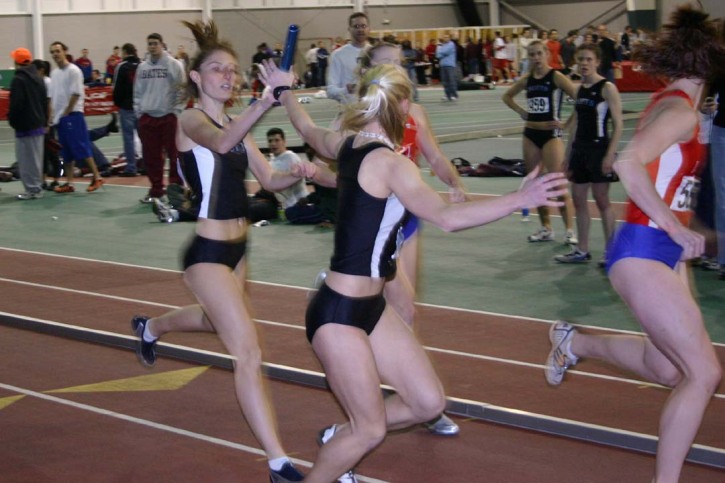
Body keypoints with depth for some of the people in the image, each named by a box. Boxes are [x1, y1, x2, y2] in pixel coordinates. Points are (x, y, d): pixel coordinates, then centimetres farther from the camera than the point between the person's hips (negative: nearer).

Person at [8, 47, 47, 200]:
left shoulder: (18, 79, -14)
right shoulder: (38, 78, 10)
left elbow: (16, 103, -19)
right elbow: (45, 101, 14)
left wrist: (12, 119, -5)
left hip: (25, 125, -8)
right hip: (39, 124, 8)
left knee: (27, 158, -4)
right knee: (36, 157, 14)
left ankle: (32, 189, -5)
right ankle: (37, 187, 19)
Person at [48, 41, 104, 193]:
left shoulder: (73, 71, -10)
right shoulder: (54, 73, 13)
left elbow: (76, 94, -14)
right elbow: (53, 96, 16)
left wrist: (66, 112, -12)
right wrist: (53, 115, 8)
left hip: (73, 115, -8)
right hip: (59, 117, 8)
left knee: (82, 148, -8)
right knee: (67, 152, 9)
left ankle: (97, 177, -2)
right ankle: (69, 183, 11)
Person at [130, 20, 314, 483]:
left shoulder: (237, 125, 11)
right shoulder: (192, 120, -14)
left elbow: (269, 179, 8)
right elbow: (221, 142, -37)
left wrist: (297, 173, -15)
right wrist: (268, 100, -52)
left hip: (236, 246, 9)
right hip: (206, 250, -9)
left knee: (217, 321, 34)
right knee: (249, 353, -14)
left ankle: (150, 327, 63)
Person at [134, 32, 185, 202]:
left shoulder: (173, 65, -3)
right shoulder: (142, 67, 11)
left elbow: (181, 90, -4)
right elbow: (138, 92, 15)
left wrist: (177, 112, -10)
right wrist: (138, 111, 7)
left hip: (169, 116, -4)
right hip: (147, 116, 4)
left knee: (174, 154, -2)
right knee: (151, 156, 7)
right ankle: (156, 190, 16)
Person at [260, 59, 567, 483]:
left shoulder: (347, 144, 6)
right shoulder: (390, 163, -20)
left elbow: (309, 131, 27)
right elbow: (446, 217, -33)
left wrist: (284, 91, 47)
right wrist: (519, 199, -35)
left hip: (369, 306, 9)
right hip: (339, 313, -9)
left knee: (428, 403, 10)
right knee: (370, 431, 0)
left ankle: (339, 438, 29)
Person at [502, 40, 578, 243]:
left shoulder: (556, 77, -9)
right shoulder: (526, 79, 7)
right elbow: (507, 96, 24)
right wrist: (521, 111, 9)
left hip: (551, 134, -6)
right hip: (530, 133, 6)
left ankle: (570, 230, -5)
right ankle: (546, 228, 19)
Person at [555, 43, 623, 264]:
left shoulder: (607, 88, -9)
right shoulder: (579, 89, 12)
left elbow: (618, 124, -13)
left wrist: (610, 154, -20)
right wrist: (568, 156, 16)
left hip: (599, 149, -7)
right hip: (580, 149, 7)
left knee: (602, 200, -4)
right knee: (578, 199, 9)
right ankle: (582, 250, 18)